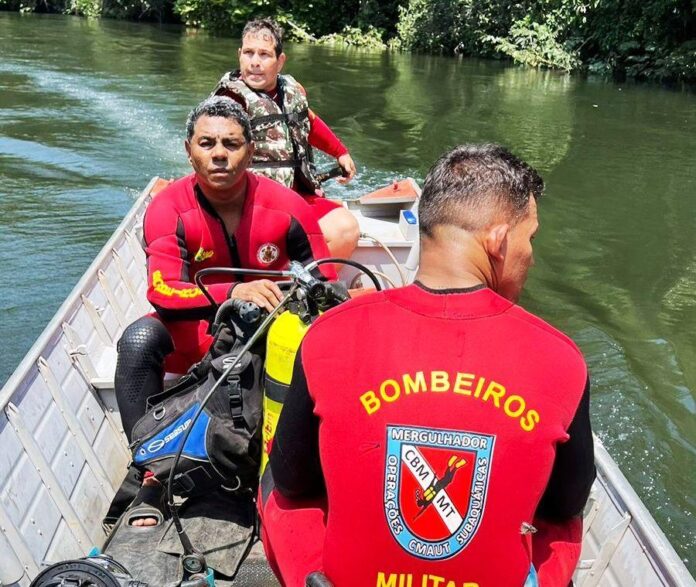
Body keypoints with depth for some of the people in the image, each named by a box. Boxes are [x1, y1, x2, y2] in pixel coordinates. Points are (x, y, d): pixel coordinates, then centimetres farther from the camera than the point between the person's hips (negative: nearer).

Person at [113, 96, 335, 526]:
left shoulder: (285, 206, -11)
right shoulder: (169, 209, -13)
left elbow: (324, 280, -2)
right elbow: (163, 291, -26)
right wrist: (234, 292, -44)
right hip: (197, 337, 0)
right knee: (139, 340, -30)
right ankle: (152, 474, -20)